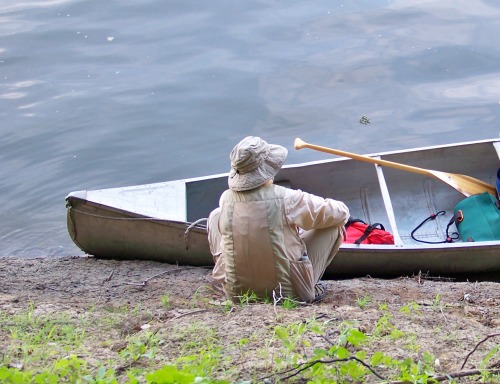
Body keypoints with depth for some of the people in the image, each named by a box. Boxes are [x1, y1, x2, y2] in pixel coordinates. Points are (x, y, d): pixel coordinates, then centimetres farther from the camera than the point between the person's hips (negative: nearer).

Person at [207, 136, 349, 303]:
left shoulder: (226, 199, -10)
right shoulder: (286, 199, -21)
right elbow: (341, 212, -9)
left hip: (236, 292, 3)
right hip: (289, 292, -3)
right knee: (334, 223, 6)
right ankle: (312, 287, 15)